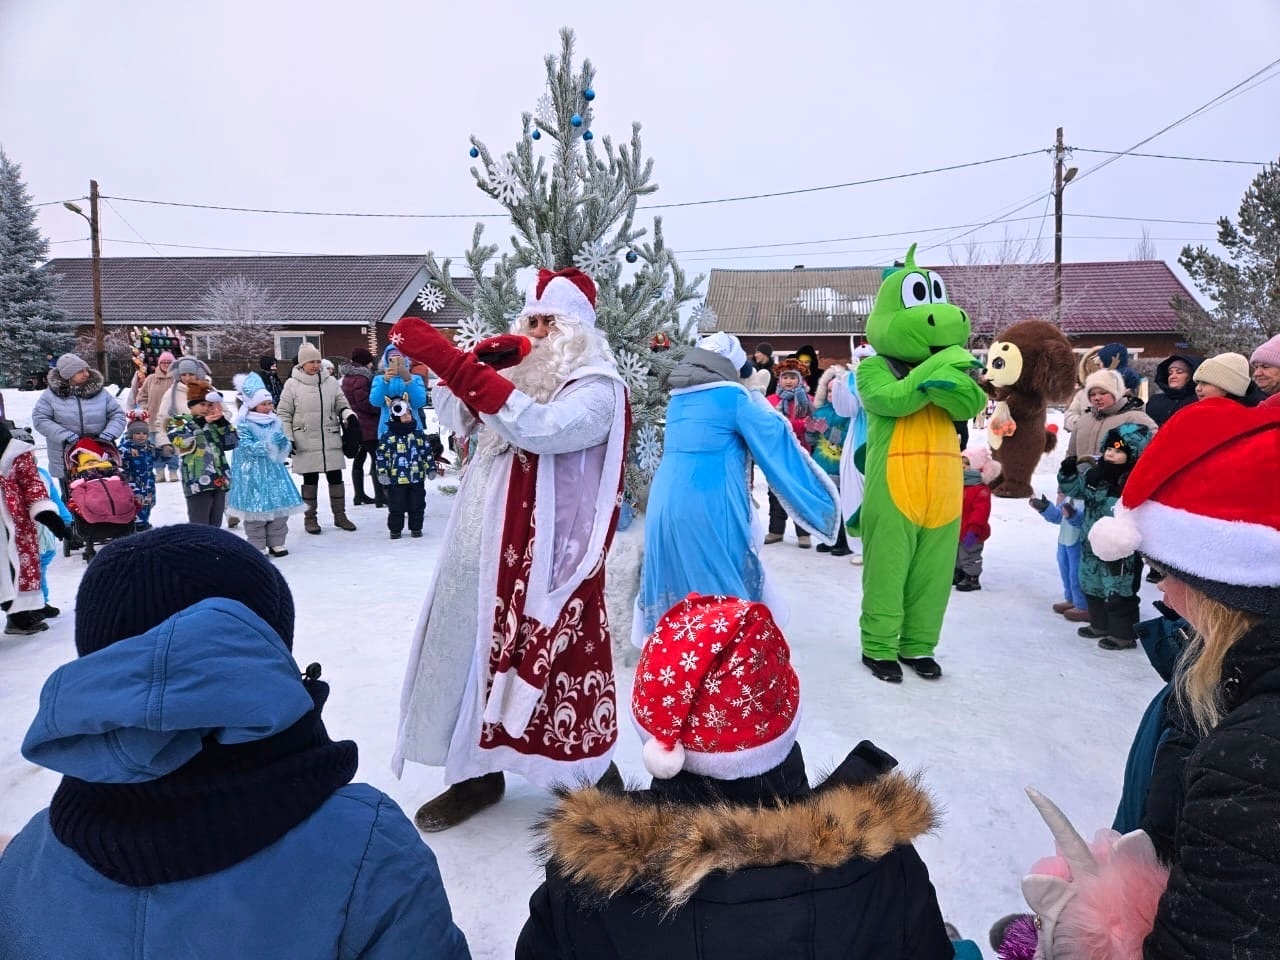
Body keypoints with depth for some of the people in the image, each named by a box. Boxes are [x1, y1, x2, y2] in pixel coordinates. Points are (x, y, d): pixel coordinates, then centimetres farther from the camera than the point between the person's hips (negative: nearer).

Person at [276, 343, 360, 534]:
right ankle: (310, 517, 18)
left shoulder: (330, 382, 5)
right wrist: (288, 438, -5)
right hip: (306, 443, -2)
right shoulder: (292, 385, -2)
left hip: (331, 440, 3)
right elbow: (284, 414, 1)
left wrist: (349, 415, -11)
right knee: (310, 479, 6)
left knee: (336, 477, 7)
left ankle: (340, 515, 19)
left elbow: (341, 403, 11)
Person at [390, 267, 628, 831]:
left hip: (548, 552, -7)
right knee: (479, 650, 11)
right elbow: (457, 421, 14)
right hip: (490, 545, 7)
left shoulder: (597, 387, -8)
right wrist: (479, 361, -4)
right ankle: (479, 773, 27)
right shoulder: (519, 373, 14)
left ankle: (593, 783, 18)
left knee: (556, 662, -1)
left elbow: (537, 427, -27)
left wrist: (452, 361, -32)